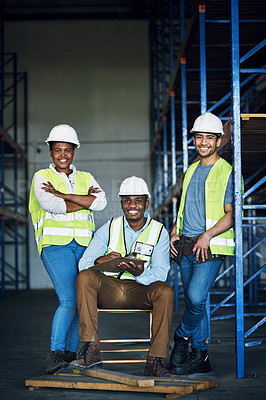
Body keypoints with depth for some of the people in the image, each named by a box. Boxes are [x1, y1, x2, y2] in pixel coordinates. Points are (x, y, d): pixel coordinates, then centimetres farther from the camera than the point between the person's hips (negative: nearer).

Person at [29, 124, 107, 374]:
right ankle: (55, 354, -15)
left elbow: (100, 203, -2)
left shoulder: (86, 178, 18)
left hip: (84, 245, 4)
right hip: (55, 244, -4)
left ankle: (72, 354, 5)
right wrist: (83, 202, -3)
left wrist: (63, 195, -7)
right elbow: (50, 204, -11)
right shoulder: (41, 177, 8)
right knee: (69, 300, -18)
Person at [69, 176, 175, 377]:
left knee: (166, 291, -31)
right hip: (108, 289, 1)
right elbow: (84, 263, -3)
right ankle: (91, 348, -30)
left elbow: (160, 274, -7)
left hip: (141, 292, -1)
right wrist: (101, 260, -28)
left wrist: (140, 273, -31)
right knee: (85, 276, -28)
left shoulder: (159, 232, 3)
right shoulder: (109, 228, 7)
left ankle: (155, 360, -28)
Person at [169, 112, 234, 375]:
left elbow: (231, 214, -9)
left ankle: (183, 336, 6)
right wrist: (174, 233, 9)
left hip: (210, 247, -6)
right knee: (194, 301, 8)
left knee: (196, 297, -19)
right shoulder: (191, 171, 17)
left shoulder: (227, 173, -4)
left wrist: (208, 235, -20)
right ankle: (199, 355, 16)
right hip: (185, 246, 6)